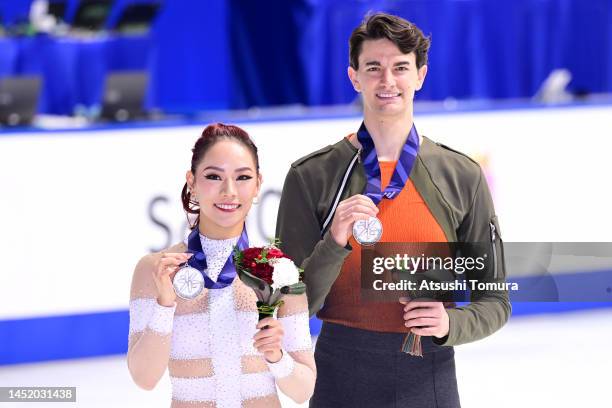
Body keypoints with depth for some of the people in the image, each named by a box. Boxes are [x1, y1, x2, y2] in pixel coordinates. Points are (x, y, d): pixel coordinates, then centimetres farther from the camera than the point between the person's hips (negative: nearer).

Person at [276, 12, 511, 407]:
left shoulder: (462, 176, 2)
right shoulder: (311, 176, -1)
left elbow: (494, 303, 6)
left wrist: (450, 323, -13)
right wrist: (335, 244, -18)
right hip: (340, 376, -1)